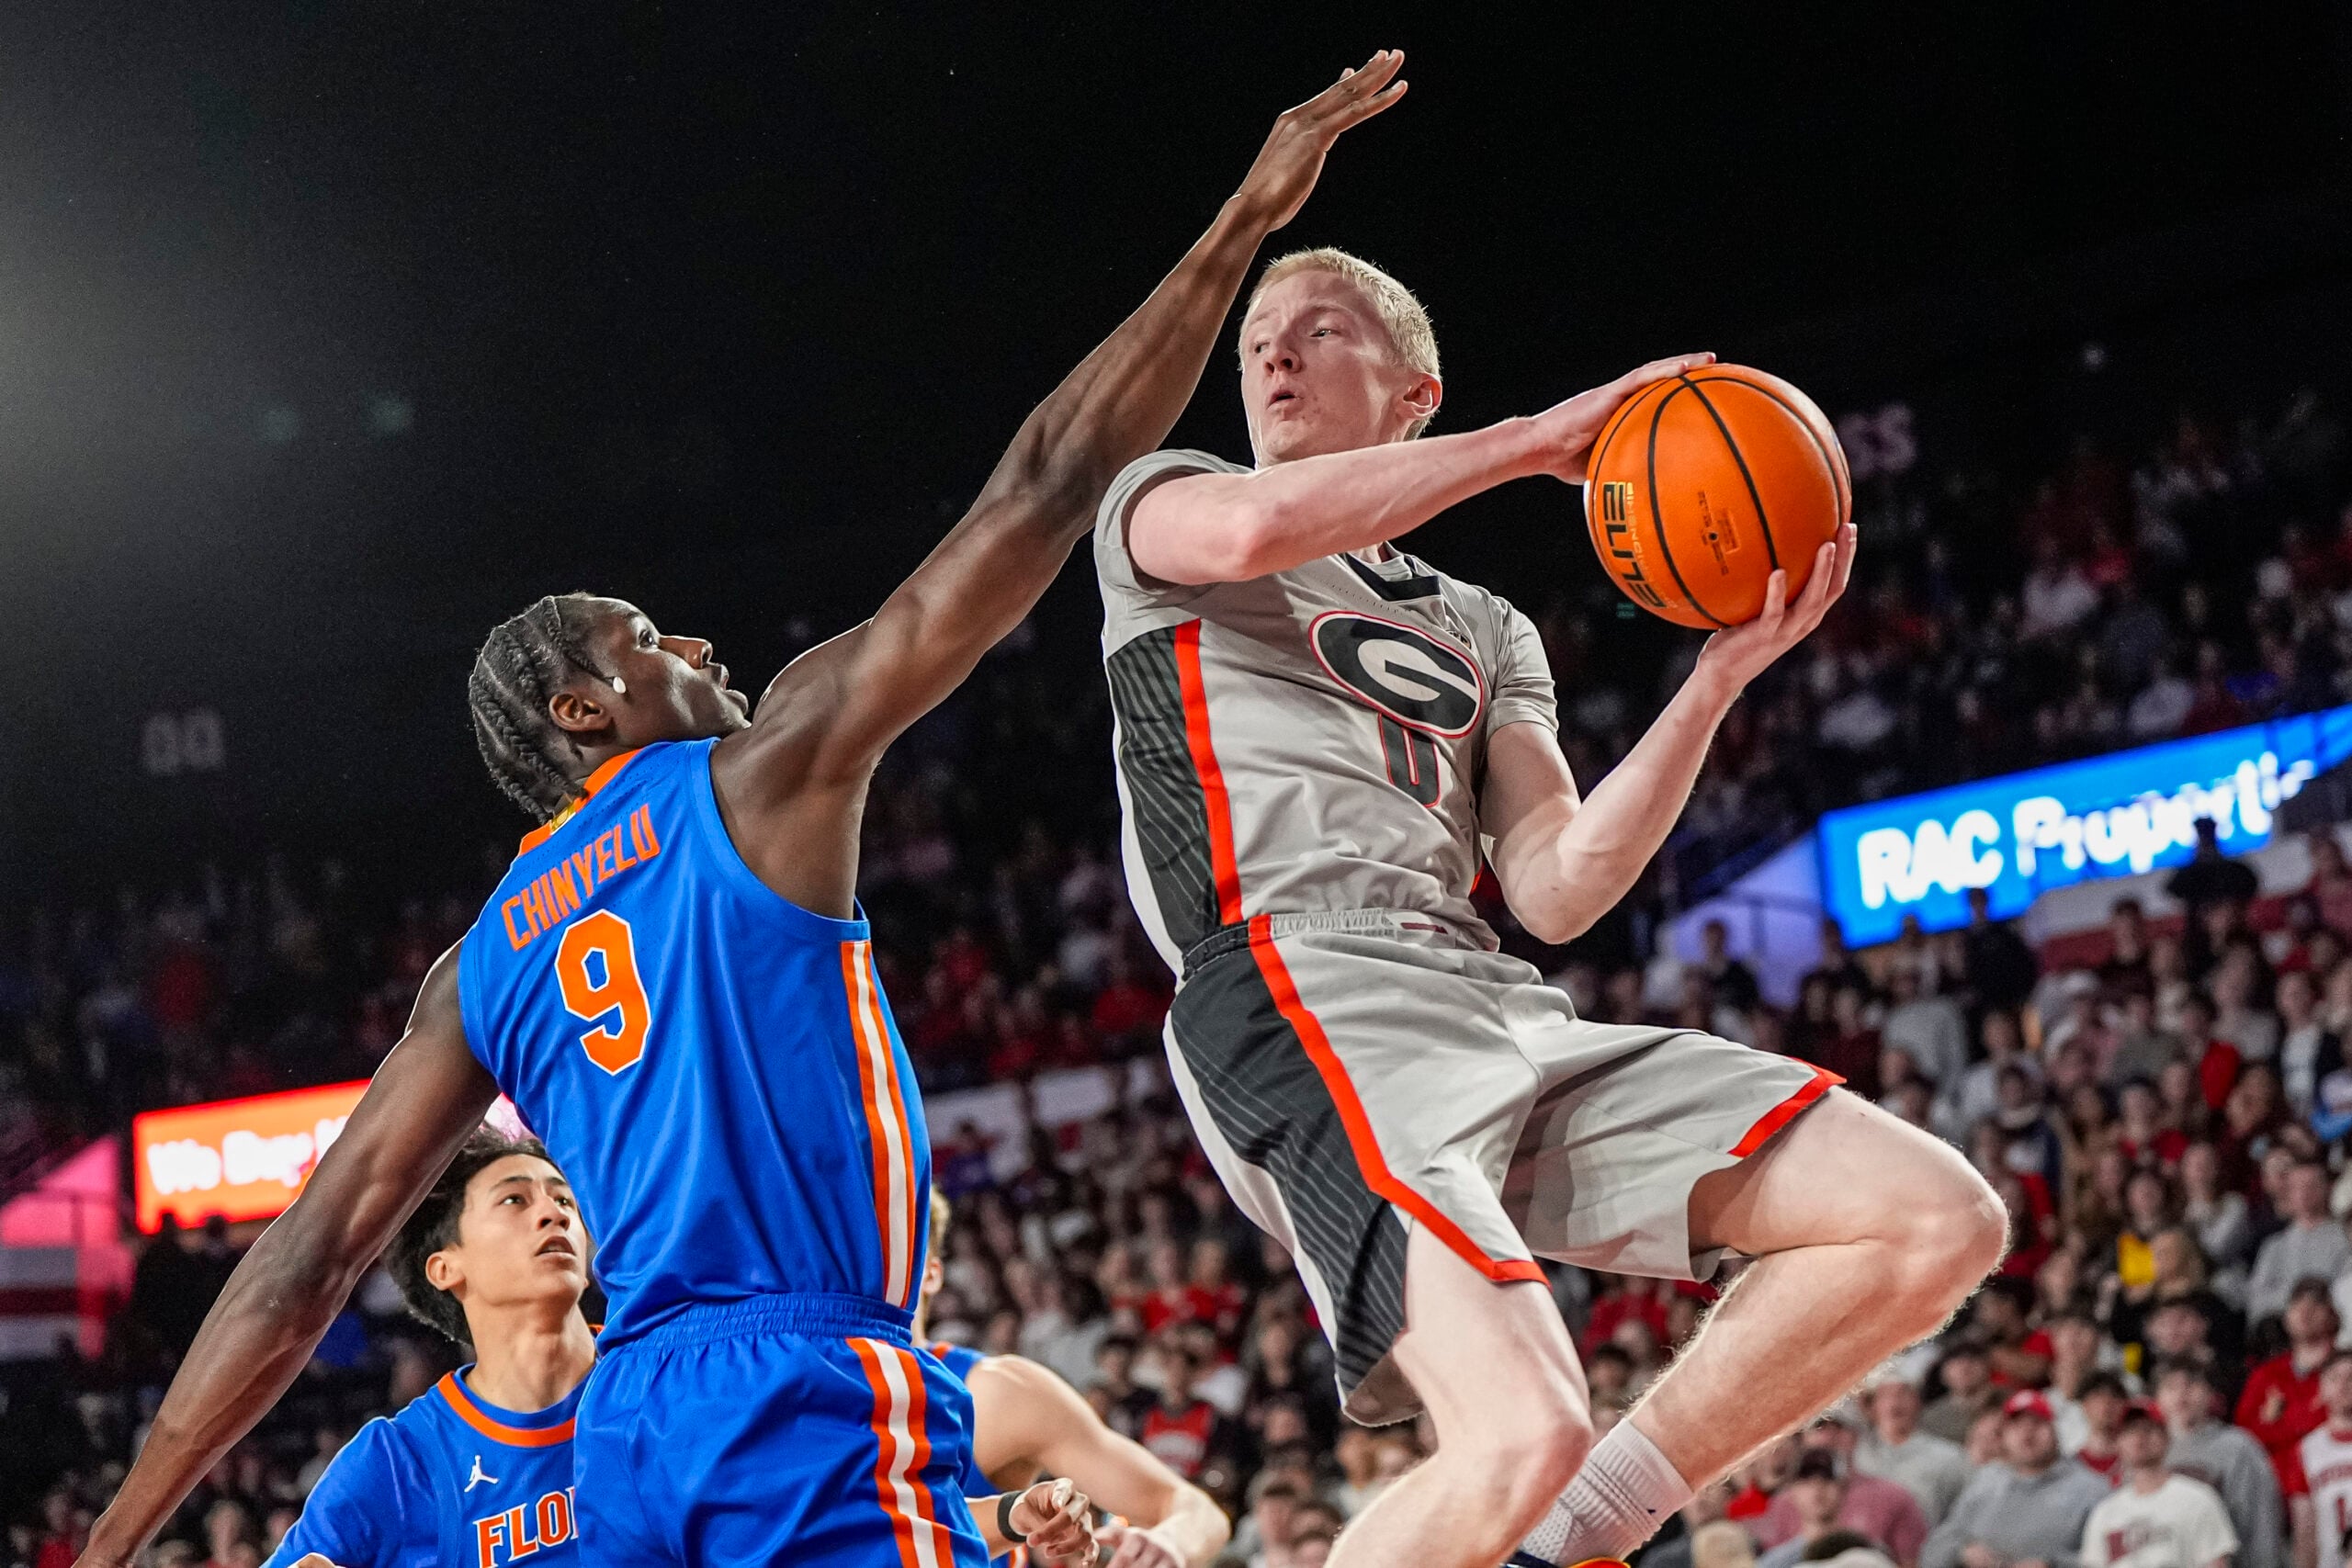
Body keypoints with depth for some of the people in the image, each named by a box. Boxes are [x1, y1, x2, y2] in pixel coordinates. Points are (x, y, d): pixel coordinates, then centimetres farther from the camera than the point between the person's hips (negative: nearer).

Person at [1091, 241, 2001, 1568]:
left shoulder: (1487, 634, 31)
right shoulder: (1165, 507, 18)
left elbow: (1556, 892, 16)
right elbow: (1254, 528, -9)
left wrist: (1722, 675, 6)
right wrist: (1538, 439, 0)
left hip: (1502, 1009, 7)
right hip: (1309, 998, -7)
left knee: (1940, 1222, -6)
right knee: (1528, 1434, -31)